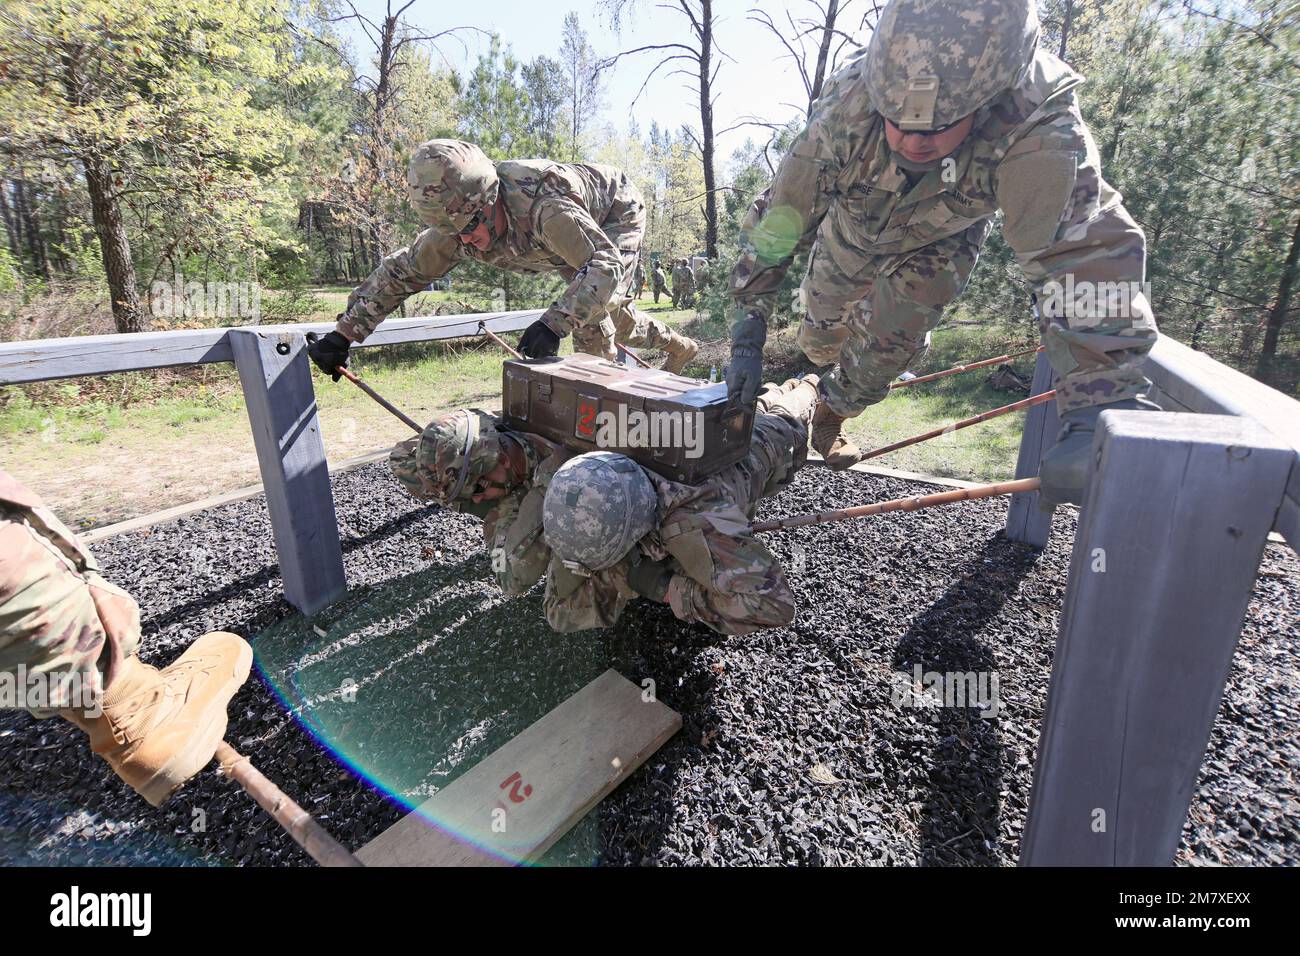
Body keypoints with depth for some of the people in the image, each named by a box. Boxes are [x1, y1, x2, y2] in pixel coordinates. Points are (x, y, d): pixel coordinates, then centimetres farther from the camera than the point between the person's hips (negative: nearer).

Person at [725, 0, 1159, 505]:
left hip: (938, 242, -1)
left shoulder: (1039, 125, -43)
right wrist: (746, 339, -33)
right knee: (820, 339, 14)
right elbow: (774, 221, -31)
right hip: (851, 229, 2)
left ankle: (832, 412, 19)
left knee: (888, 343, -13)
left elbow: (1089, 253, -50)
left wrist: (1097, 418, -61)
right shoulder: (847, 106, -40)